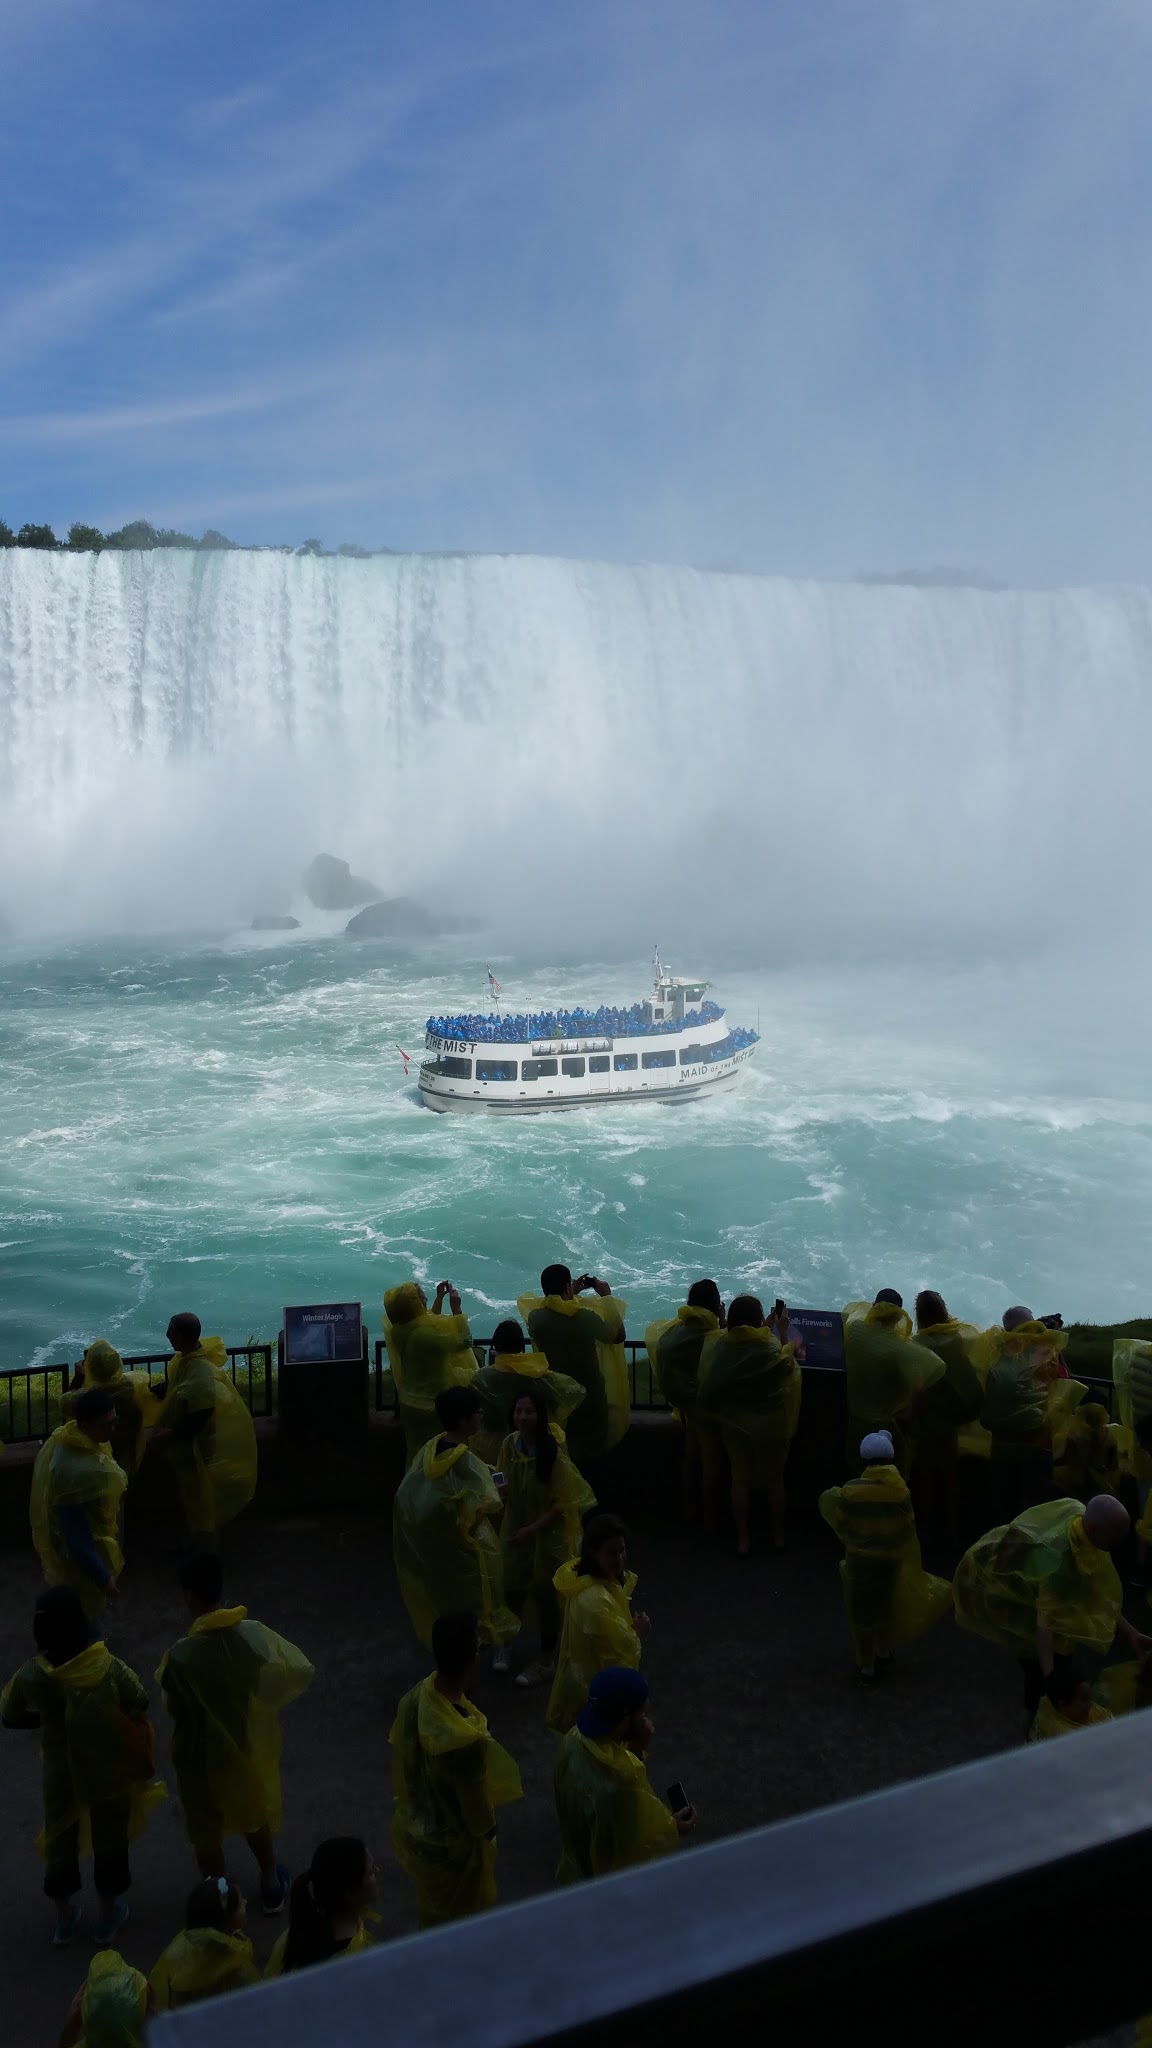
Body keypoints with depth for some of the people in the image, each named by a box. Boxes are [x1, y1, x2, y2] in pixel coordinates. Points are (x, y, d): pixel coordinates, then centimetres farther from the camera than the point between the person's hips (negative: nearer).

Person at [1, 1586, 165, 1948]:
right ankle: (108, 1916, 43)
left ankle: (64, 1919, 46)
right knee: (109, 1841, 23)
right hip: (109, 1774, -1)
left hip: (60, 1776, 1)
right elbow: (140, 1704, -12)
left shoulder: (30, 1676, -24)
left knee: (60, 1840, 27)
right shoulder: (109, 1668, -29)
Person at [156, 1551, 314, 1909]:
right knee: (257, 1817, 30)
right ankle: (271, 1887, 49)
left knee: (206, 1832, 24)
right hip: (250, 1747, 3)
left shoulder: (181, 1656, -32)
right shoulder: (255, 1634, -22)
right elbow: (301, 1672, -10)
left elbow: (174, 1708, -13)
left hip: (204, 1757, -3)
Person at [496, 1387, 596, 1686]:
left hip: (549, 1533, -4)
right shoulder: (510, 1444, -11)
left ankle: (546, 1660, 30)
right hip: (516, 1528, 4)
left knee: (545, 1594, 10)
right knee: (513, 1588, 15)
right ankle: (504, 1644, 43)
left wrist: (532, 1529, -22)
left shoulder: (554, 1453, -26)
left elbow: (562, 1504, -19)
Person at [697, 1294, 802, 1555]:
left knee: (740, 1479, 16)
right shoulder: (771, 1346, -24)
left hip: (733, 1422, 2)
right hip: (770, 1423, -2)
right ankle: (779, 1535, 32)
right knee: (775, 1479, 18)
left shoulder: (718, 1345, -16)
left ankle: (743, 1539, 25)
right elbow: (788, 1364, -3)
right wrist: (783, 1331, 3)